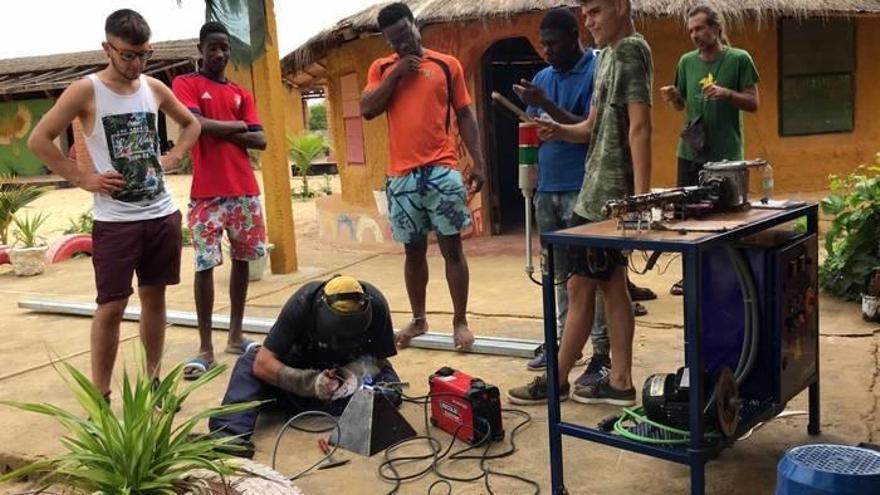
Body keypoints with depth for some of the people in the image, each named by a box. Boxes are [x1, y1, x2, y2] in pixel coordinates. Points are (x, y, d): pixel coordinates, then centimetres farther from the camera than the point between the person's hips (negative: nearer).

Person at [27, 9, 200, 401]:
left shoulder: (155, 88, 7)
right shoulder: (85, 92, -7)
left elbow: (190, 124, 23)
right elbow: (38, 140, -8)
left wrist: (173, 157, 8)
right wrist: (83, 179, -11)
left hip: (163, 215, 5)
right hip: (115, 221, -5)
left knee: (154, 297, 12)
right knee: (112, 306, -2)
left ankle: (153, 382, 25)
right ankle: (100, 398, 8)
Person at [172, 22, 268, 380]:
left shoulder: (241, 93, 15)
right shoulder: (185, 83, 2)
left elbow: (260, 141, 4)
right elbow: (196, 124, -17)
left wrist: (218, 130, -8)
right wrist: (237, 125, -3)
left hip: (245, 190, 5)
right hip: (207, 193, -5)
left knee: (242, 260, 9)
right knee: (205, 266, -6)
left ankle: (235, 336, 21)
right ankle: (205, 348, 1)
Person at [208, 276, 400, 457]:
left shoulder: (375, 305, -29)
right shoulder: (302, 303, -32)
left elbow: (378, 360, -17)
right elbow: (262, 364, -33)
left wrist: (356, 374, -39)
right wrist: (310, 382, -45)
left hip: (353, 368, 1)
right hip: (303, 368, -1)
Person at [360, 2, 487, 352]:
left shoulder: (447, 64, 6)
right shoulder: (381, 69, 11)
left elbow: (465, 116, 6)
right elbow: (367, 110, -1)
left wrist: (477, 162, -2)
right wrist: (395, 74, -7)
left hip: (443, 171, -2)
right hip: (402, 176, 2)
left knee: (451, 247, 0)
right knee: (413, 250, 11)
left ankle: (460, 321, 8)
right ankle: (418, 319, 23)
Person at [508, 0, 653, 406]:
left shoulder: (631, 50, -12)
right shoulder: (609, 56, 17)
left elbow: (639, 127, -20)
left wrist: (642, 196, -25)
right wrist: (560, 131, -1)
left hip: (607, 194, -10)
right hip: (600, 191, 10)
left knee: (579, 288, -1)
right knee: (612, 287, 11)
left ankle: (556, 381, 11)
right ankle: (619, 381, 17)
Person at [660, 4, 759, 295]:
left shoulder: (739, 59, -4)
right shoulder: (687, 62, 8)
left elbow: (753, 104, -4)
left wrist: (728, 93, -21)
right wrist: (672, 97, -7)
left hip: (726, 154, -4)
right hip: (690, 152, 4)